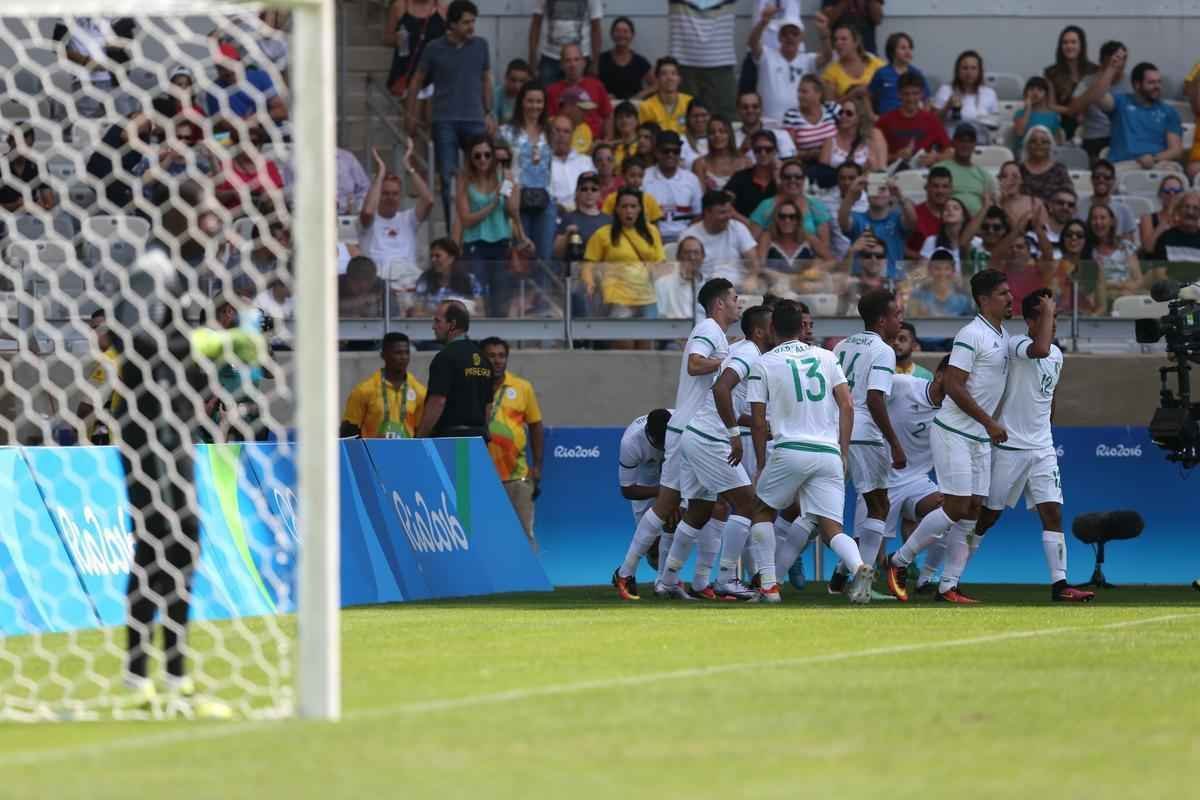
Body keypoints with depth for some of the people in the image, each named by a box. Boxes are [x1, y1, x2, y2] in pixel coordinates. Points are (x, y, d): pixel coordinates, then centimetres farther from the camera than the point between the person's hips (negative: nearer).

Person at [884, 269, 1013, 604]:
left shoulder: (1002, 335, 13)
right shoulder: (972, 335, -15)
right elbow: (954, 385, -19)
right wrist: (988, 422, -18)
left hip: (981, 438, 9)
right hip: (954, 434, -9)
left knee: (972, 510, 4)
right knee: (956, 508, -11)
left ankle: (948, 586, 6)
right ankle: (899, 561, 4)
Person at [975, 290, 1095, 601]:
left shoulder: (1057, 355, 12)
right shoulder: (1016, 345, -13)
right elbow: (1039, 349, -37)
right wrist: (1047, 310, -25)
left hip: (1042, 449, 6)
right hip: (1009, 447, -6)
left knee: (1053, 512, -5)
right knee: (988, 515, 2)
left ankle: (1059, 584, -7)